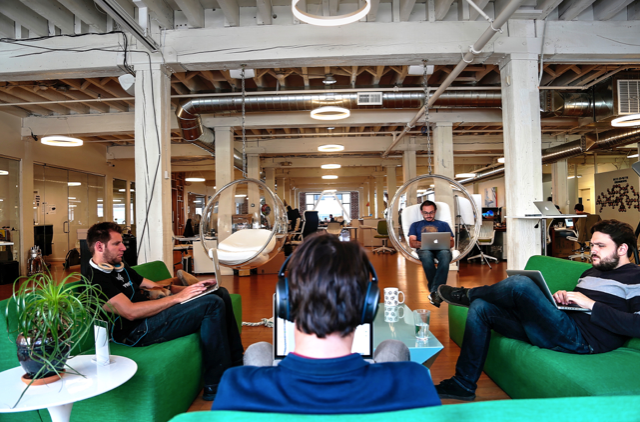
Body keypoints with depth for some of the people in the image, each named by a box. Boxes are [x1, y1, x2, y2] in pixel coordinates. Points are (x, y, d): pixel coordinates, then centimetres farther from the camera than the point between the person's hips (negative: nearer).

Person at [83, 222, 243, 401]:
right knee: (212, 304, -24)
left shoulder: (120, 267, 19)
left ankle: (235, 363, 8)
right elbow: (130, 312, -24)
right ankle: (215, 386, -18)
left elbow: (154, 286, 19)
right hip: (136, 331, -10)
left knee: (221, 293, 5)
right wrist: (178, 297, -22)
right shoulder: (94, 278, -13)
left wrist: (194, 287, 4)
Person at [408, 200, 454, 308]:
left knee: (445, 254, -40)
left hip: (441, 249, 1)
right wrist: (422, 243, -9)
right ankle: (437, 293, -35)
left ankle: (434, 291, -45)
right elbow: (412, 243, 15)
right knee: (426, 255, -42)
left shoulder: (443, 224, 31)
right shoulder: (415, 225, 31)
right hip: (424, 249, -1)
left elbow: (451, 243, 18)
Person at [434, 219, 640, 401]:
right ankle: (463, 384, 3)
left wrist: (591, 304, -15)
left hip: (580, 338, -9)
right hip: (559, 327, 9)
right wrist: (561, 297, 5)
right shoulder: (591, 273, 27)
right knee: (481, 307, -1)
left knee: (520, 284, -29)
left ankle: (467, 295, 6)